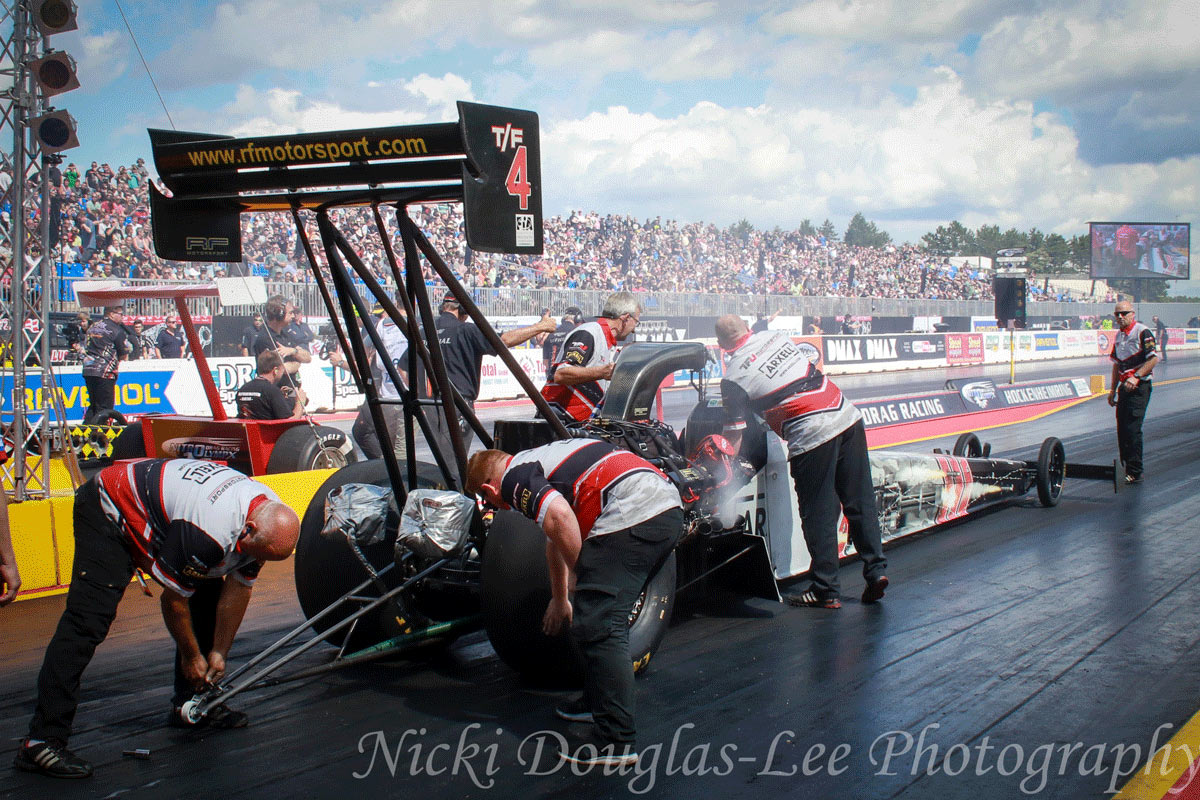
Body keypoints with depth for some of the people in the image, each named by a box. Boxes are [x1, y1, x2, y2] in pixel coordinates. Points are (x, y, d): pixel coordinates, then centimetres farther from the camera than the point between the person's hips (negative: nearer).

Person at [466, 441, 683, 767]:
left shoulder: (514, 478, 2)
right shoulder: (538, 461, 32)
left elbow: (560, 517, -19)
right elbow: (556, 538, 46)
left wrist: (580, 577, -3)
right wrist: (560, 599, 58)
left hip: (631, 514, -10)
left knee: (598, 625, -6)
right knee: (608, 615, 22)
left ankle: (617, 741, -7)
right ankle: (599, 701, 34)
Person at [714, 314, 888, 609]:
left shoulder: (734, 379, -2)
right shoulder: (777, 337, 14)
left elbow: (734, 436, 0)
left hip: (812, 438, -6)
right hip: (848, 418, 6)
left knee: (818, 515, 4)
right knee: (860, 501, 12)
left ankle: (825, 590, 9)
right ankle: (876, 569, 14)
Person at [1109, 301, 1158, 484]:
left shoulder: (1143, 332, -10)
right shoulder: (1119, 335, 15)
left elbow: (1153, 359, -16)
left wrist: (1136, 377, -24)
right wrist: (1113, 390, 21)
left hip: (1139, 387, -8)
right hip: (1124, 386, 8)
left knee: (1132, 429, -12)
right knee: (1122, 429, 10)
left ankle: (1135, 473, -8)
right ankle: (1125, 468, 19)